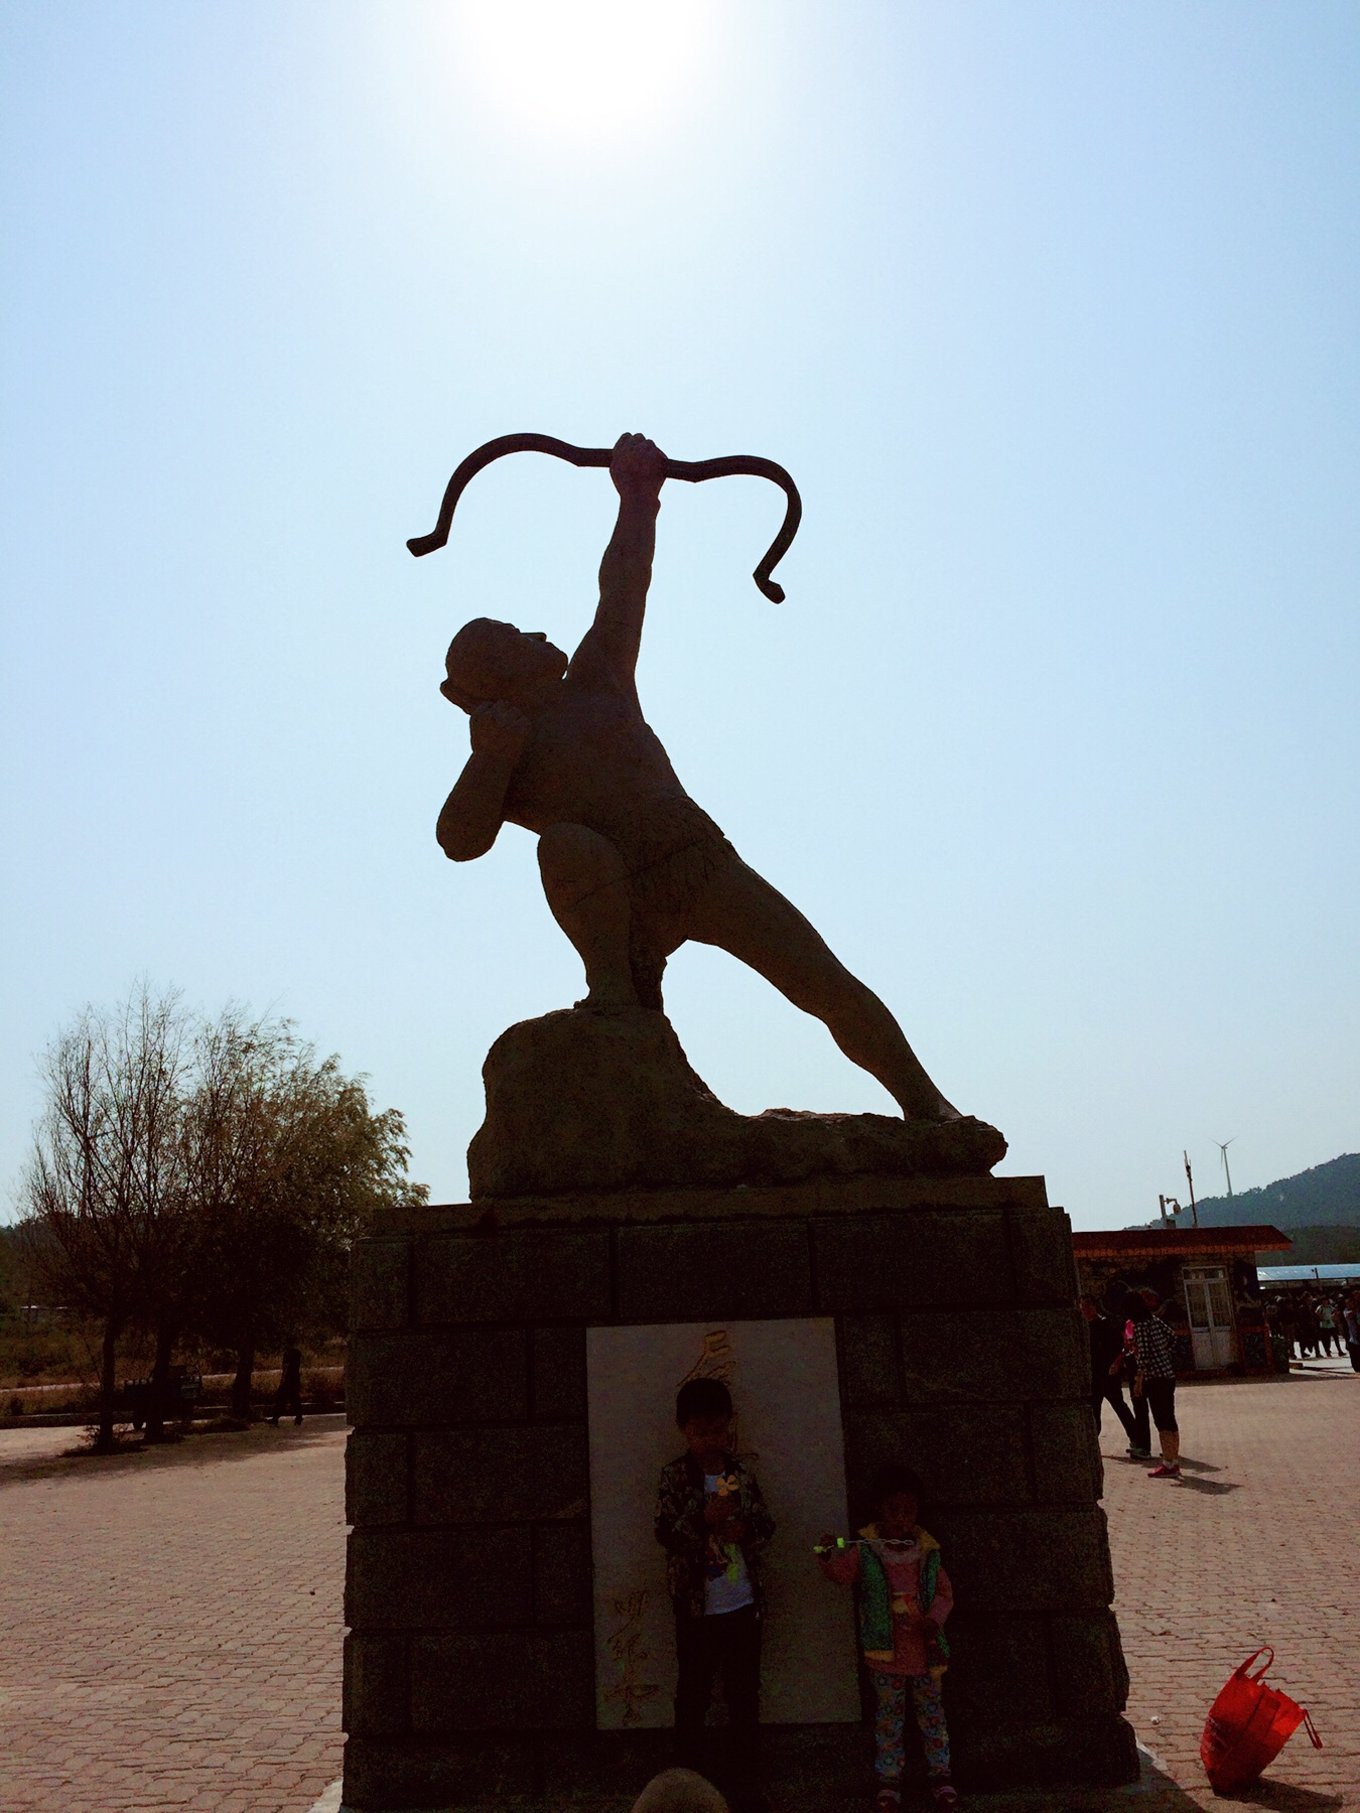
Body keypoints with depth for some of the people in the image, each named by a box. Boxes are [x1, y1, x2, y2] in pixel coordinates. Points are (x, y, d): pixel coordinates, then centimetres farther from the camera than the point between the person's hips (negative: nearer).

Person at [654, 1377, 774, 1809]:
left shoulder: (743, 1474, 0)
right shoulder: (674, 1477, -9)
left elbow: (766, 1525, 6)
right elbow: (664, 1533, -14)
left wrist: (745, 1531, -15)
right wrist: (703, 1519, -29)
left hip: (743, 1605, 3)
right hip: (696, 1607, -3)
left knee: (745, 1694, 12)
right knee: (693, 1695, 10)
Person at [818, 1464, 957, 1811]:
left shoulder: (927, 1549, -7)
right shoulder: (865, 1549, -10)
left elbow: (944, 1591, -1)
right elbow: (840, 1573, -15)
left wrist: (934, 1620, -18)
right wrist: (828, 1555, -37)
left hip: (925, 1648, 1)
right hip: (886, 1651, -1)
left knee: (931, 1711, 16)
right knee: (888, 1715, 13)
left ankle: (939, 1773, 33)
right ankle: (889, 1778, 28)